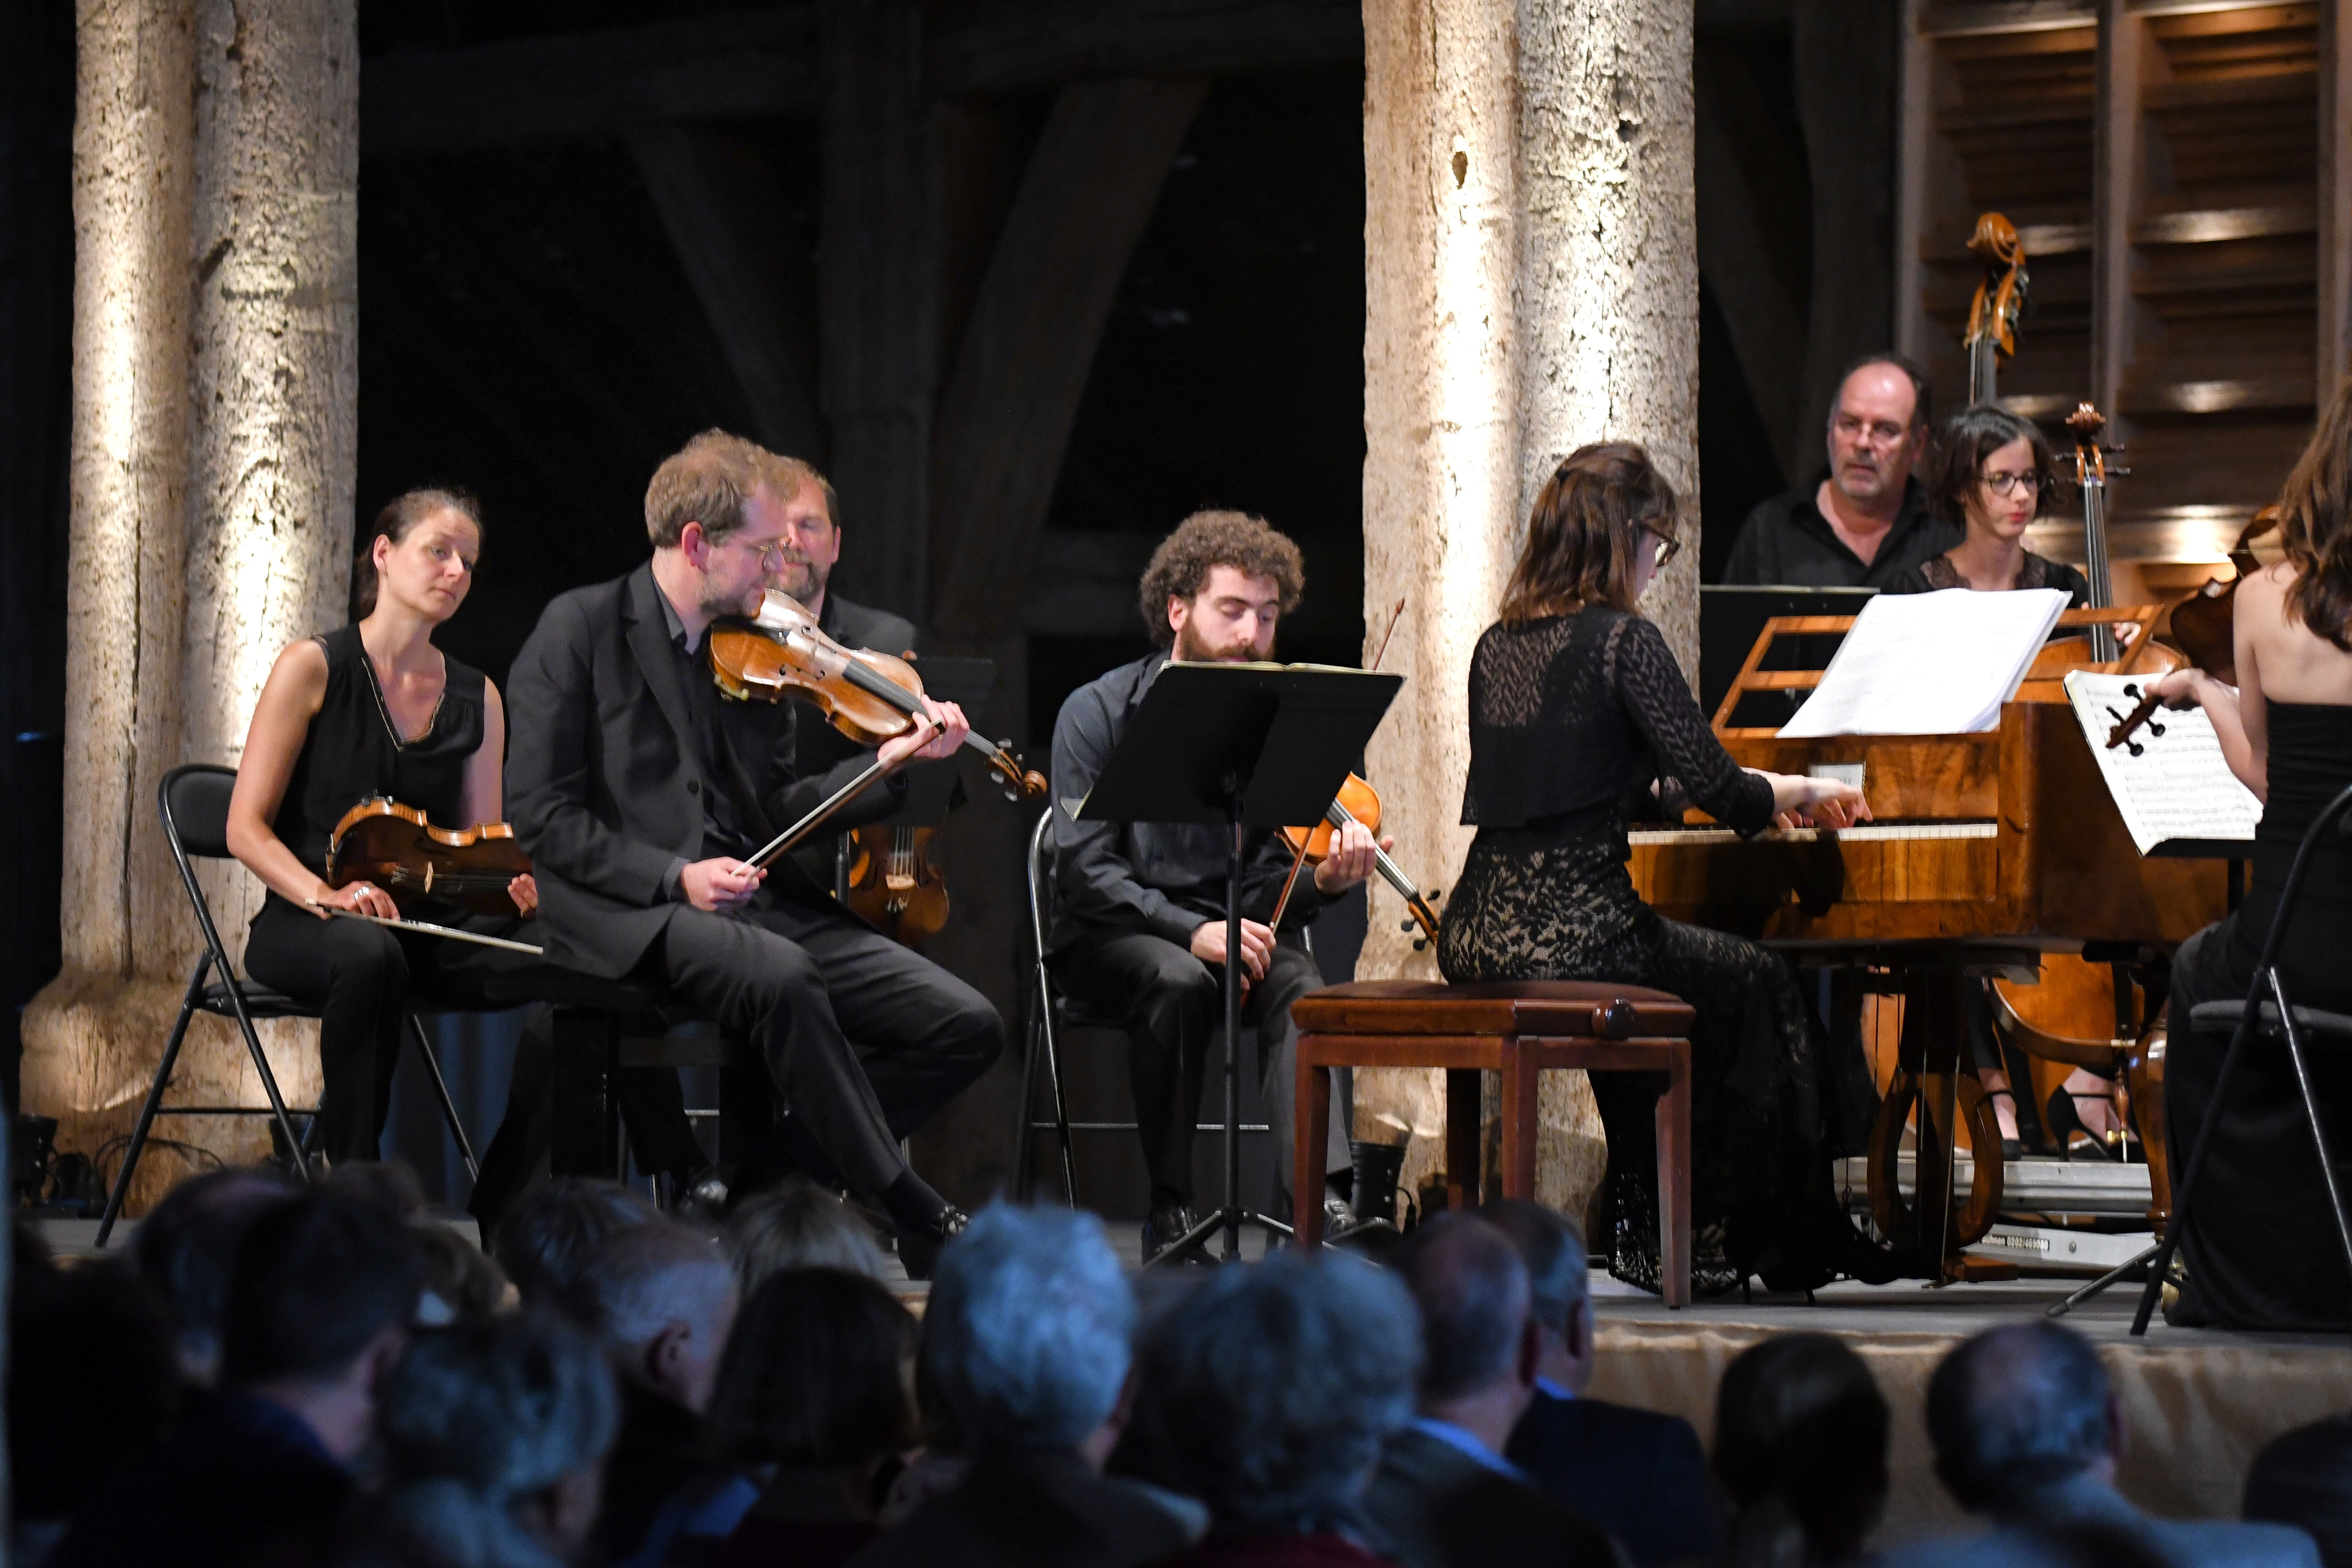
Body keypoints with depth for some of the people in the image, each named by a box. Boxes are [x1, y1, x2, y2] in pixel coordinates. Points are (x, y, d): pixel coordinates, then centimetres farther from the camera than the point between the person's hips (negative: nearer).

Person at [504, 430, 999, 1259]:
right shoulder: (582, 629, -1)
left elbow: (776, 812, 15)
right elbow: (545, 817, -7)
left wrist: (889, 765, -1)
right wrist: (675, 876, -18)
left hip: (756, 902, 7)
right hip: (628, 915, -6)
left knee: (967, 1025, -10)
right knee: (779, 974, -38)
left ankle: (771, 1166, -3)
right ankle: (915, 1215, -27)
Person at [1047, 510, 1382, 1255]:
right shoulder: (1100, 712, -6)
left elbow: (1266, 886, 0)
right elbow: (1085, 870, -14)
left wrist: (1323, 881, -24)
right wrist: (1190, 930, -28)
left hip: (1224, 931, 3)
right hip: (1108, 937, -3)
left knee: (1299, 984, -29)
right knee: (1177, 981, -35)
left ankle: (1315, 1205, -45)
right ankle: (1171, 1214, -22)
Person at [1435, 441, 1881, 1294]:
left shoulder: (1497, 646, 13)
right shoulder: (1622, 640, -10)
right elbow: (1714, 787, -13)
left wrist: (1763, 792, 34)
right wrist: (1799, 792, 9)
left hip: (1475, 936, 7)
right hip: (1571, 933, -7)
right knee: (1759, 986, 18)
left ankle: (1650, 1236, 36)